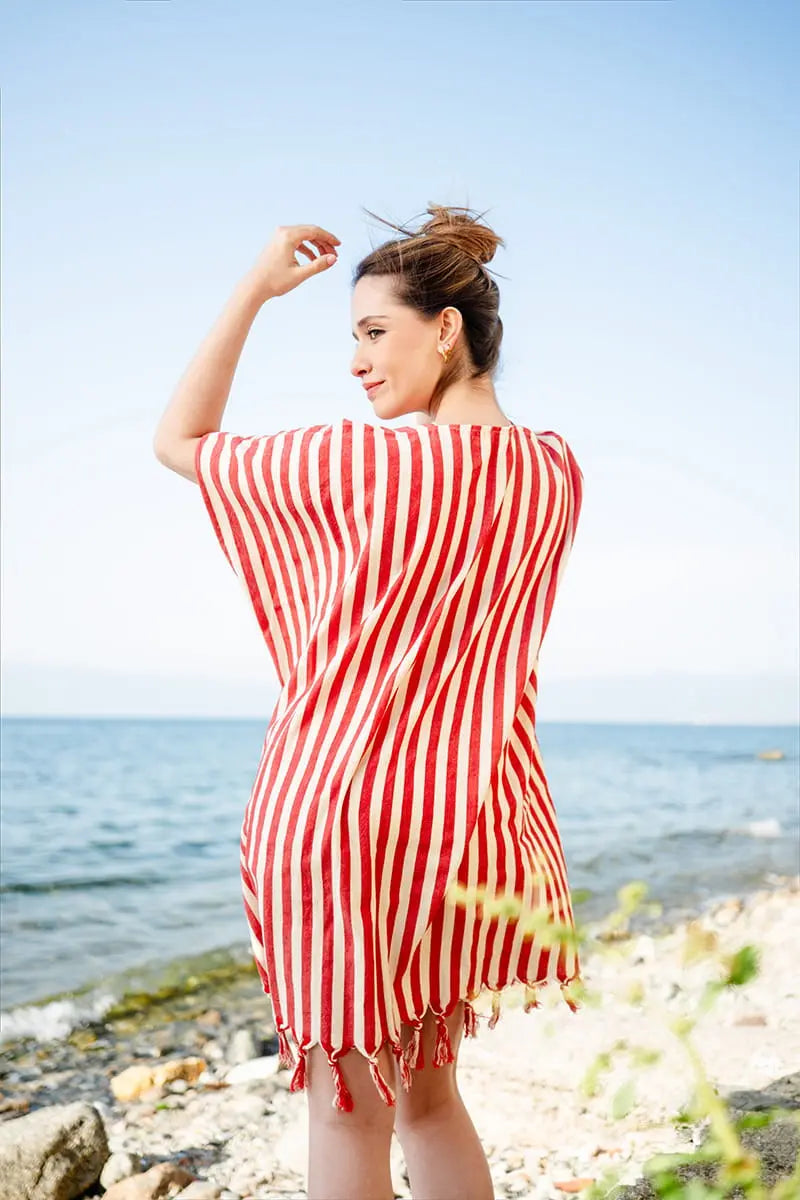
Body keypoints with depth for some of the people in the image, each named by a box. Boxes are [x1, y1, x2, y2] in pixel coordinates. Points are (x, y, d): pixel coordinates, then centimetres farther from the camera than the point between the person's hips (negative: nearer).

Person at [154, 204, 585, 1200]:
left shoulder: (365, 458, -16)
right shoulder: (554, 470, 1)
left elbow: (179, 439, -2)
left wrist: (255, 289, 2)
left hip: (338, 800, -6)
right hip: (469, 814, 7)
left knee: (347, 1113, 8)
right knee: (427, 1092, 23)